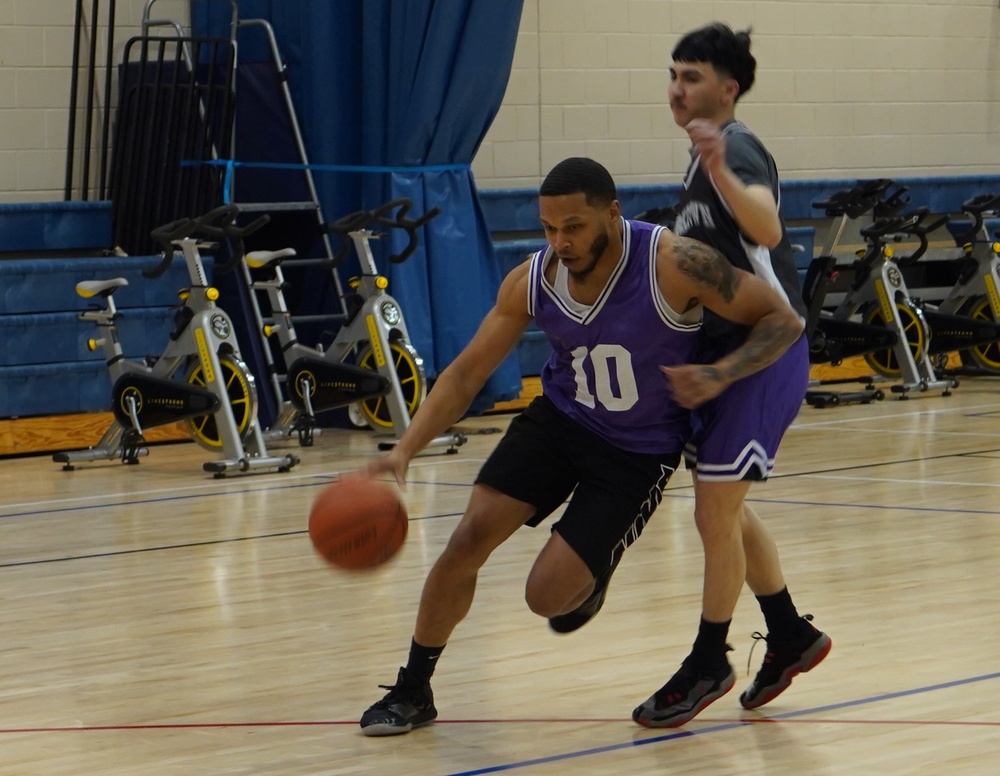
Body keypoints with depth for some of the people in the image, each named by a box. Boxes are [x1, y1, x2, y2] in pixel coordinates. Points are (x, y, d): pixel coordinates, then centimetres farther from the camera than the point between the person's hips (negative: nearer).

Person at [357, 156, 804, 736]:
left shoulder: (674, 265, -26)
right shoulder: (533, 281, -14)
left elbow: (784, 320, -18)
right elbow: (467, 373, -7)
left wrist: (720, 375, -35)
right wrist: (405, 451, -20)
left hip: (640, 453, -3)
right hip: (559, 420, 4)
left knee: (548, 596, -11)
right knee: (469, 539, -12)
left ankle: (591, 575, 28)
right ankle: (412, 692, 7)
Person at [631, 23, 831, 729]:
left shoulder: (736, 149, -17)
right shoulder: (705, 155, 13)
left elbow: (767, 228, -38)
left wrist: (722, 175, -53)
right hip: (722, 349, 10)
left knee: (716, 512, -5)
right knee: (725, 509, 16)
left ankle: (709, 664, 8)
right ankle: (791, 636, 29)